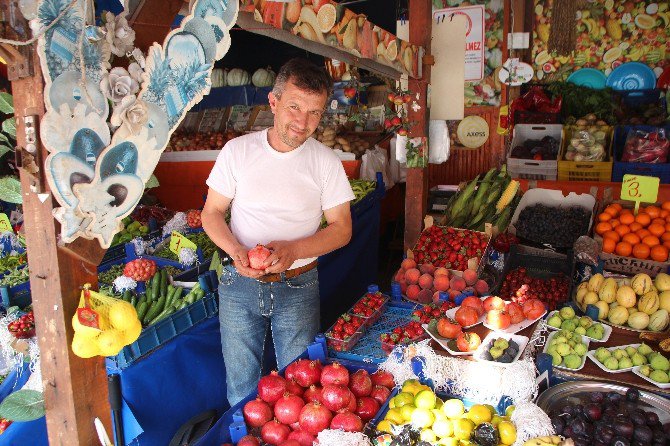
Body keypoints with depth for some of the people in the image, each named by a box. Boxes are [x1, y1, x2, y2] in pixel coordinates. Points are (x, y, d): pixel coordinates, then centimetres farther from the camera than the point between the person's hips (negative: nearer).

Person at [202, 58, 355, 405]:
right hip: (240, 285, 1)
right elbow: (212, 213, 2)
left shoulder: (326, 161, -5)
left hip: (298, 286, 0)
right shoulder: (238, 151, -4)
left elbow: (341, 228, -2)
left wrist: (293, 250, -19)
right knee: (241, 387, 13)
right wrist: (236, 251, -18)